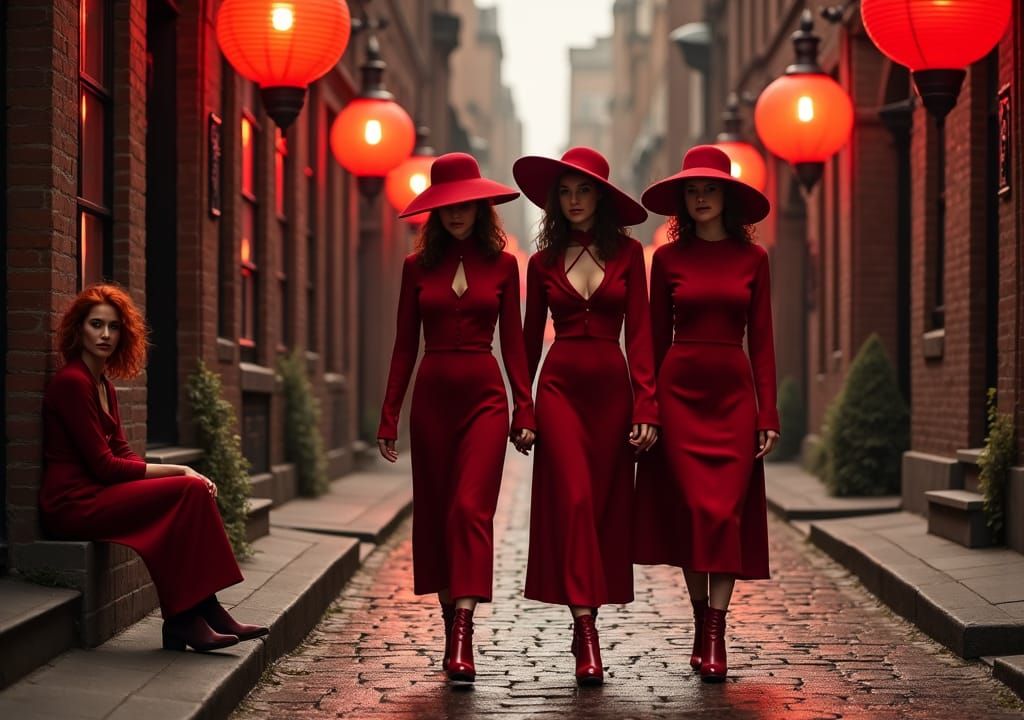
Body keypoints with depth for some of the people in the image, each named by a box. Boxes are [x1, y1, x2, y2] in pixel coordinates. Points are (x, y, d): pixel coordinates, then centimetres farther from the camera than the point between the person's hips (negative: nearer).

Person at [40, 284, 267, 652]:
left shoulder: (103, 384, 17)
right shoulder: (72, 382, -13)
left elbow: (121, 455, 12)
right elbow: (103, 465, -16)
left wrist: (183, 472, -4)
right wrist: (178, 471, -13)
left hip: (95, 494, 9)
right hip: (73, 503, -9)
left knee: (196, 490, -8)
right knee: (189, 492, -19)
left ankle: (189, 618, -13)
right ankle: (185, 618, -16)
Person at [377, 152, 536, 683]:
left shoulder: (502, 265, 5)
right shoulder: (418, 266, 6)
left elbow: (512, 342, 7)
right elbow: (404, 346, 8)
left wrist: (524, 410, 0)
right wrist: (389, 417, 4)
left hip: (484, 396, -2)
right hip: (432, 396, 2)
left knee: (471, 509, -15)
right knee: (435, 514, 6)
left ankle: (462, 638, -21)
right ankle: (451, 627, 17)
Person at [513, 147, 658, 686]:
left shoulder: (627, 254, 5)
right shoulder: (543, 263, 8)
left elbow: (639, 333, 0)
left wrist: (645, 406, -8)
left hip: (612, 386, 1)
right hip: (561, 386, -1)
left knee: (605, 505, 4)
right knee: (574, 501, -14)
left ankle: (584, 623, 17)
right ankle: (586, 635, -17)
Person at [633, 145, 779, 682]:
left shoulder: (752, 259, 6)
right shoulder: (668, 259, 4)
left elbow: (761, 340, 5)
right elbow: (656, 336, 7)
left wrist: (768, 412, -1)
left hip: (734, 392, 1)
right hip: (680, 390, -1)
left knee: (728, 510, -5)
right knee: (696, 508, -4)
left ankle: (715, 636, -3)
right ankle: (704, 625, 11)